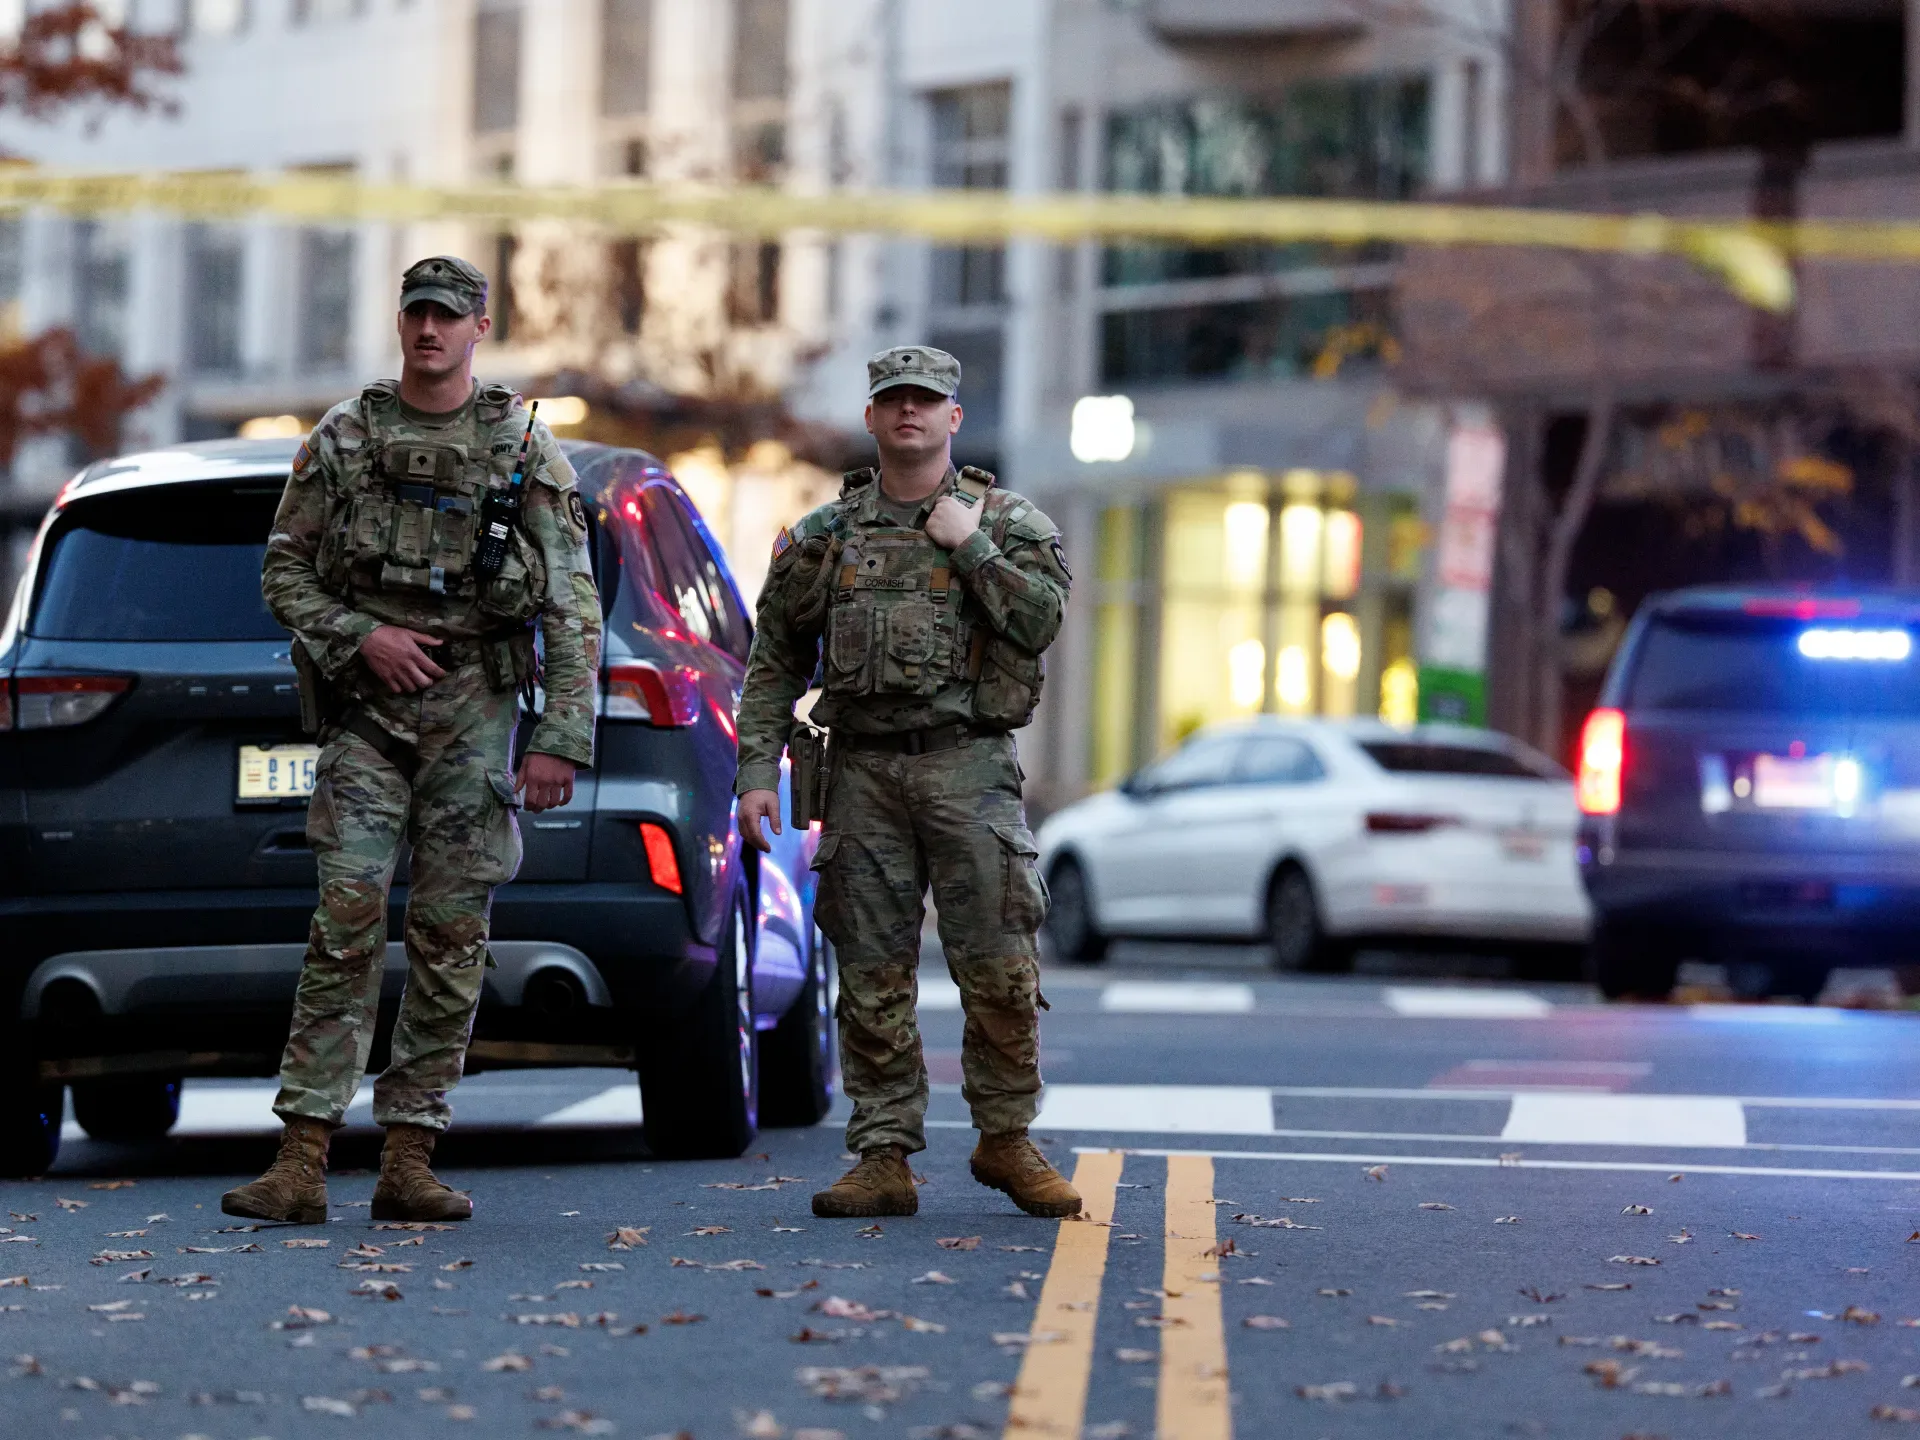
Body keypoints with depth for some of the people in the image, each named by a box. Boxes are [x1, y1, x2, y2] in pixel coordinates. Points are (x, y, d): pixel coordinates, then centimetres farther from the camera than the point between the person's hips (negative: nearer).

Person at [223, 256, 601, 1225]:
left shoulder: (526, 448, 4)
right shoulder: (341, 439, 7)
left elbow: (573, 608, 2)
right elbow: (285, 573, 10)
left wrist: (561, 739, -6)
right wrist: (358, 635, -8)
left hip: (474, 708, 0)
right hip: (367, 708, 0)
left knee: (451, 936, 0)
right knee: (345, 924, -9)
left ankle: (408, 1161, 5)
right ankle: (302, 1162, -11)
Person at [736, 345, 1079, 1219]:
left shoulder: (1007, 522, 7)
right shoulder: (825, 535, 12)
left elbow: (1041, 621, -8)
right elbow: (774, 662, 13)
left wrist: (970, 546, -9)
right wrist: (757, 770, 4)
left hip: (968, 762, -2)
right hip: (862, 769, 2)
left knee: (998, 968, -7)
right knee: (872, 975, 1)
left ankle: (1006, 1140, 8)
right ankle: (884, 1157, 6)